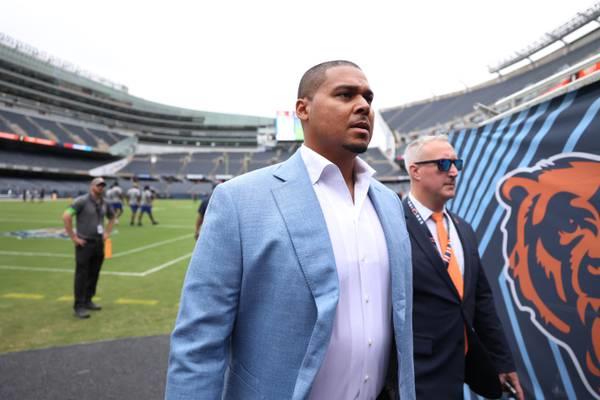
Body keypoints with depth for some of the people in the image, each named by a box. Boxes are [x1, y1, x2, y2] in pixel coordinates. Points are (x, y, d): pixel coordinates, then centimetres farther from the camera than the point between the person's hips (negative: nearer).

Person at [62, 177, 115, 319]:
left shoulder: (104, 204, 10)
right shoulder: (82, 201, -11)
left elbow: (112, 217, 27)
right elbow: (66, 216, -18)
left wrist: (107, 232, 15)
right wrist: (73, 237, -16)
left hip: (99, 243, 7)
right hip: (85, 243, -6)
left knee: (94, 274, 12)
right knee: (82, 275, -3)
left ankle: (88, 301, 26)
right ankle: (79, 306, 3)